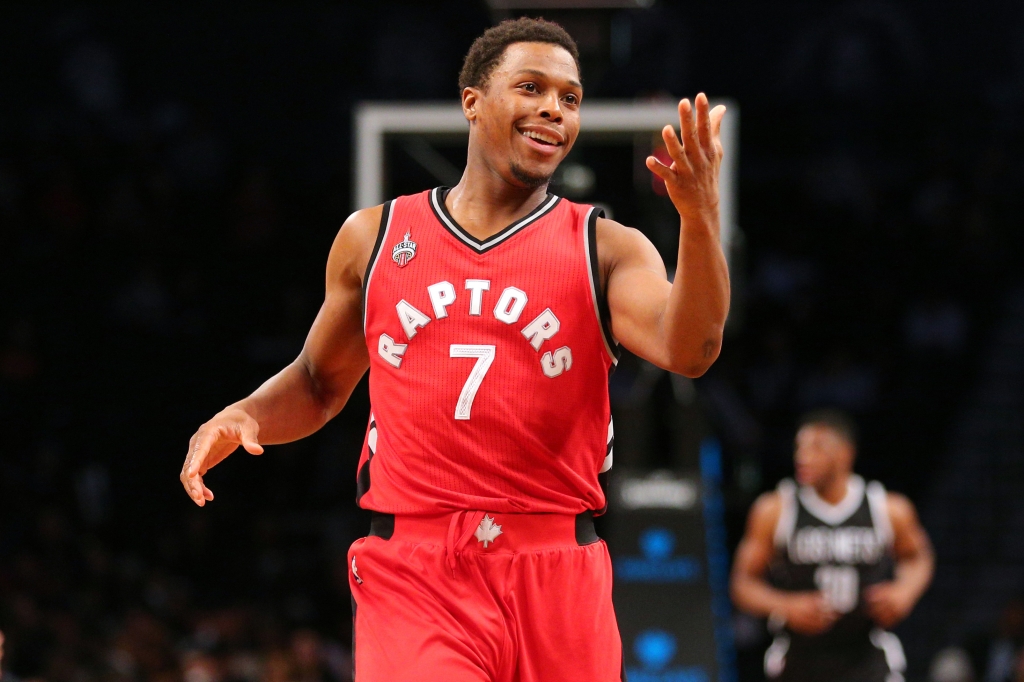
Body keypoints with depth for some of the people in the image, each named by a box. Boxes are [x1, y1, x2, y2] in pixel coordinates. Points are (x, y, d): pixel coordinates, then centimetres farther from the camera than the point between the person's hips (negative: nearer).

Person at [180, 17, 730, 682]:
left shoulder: (607, 249, 4)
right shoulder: (374, 237, 10)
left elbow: (689, 351, -15)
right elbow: (320, 382, 23)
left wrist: (700, 215, -29)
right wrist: (245, 417, 2)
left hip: (555, 577, 0)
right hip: (411, 573, 0)